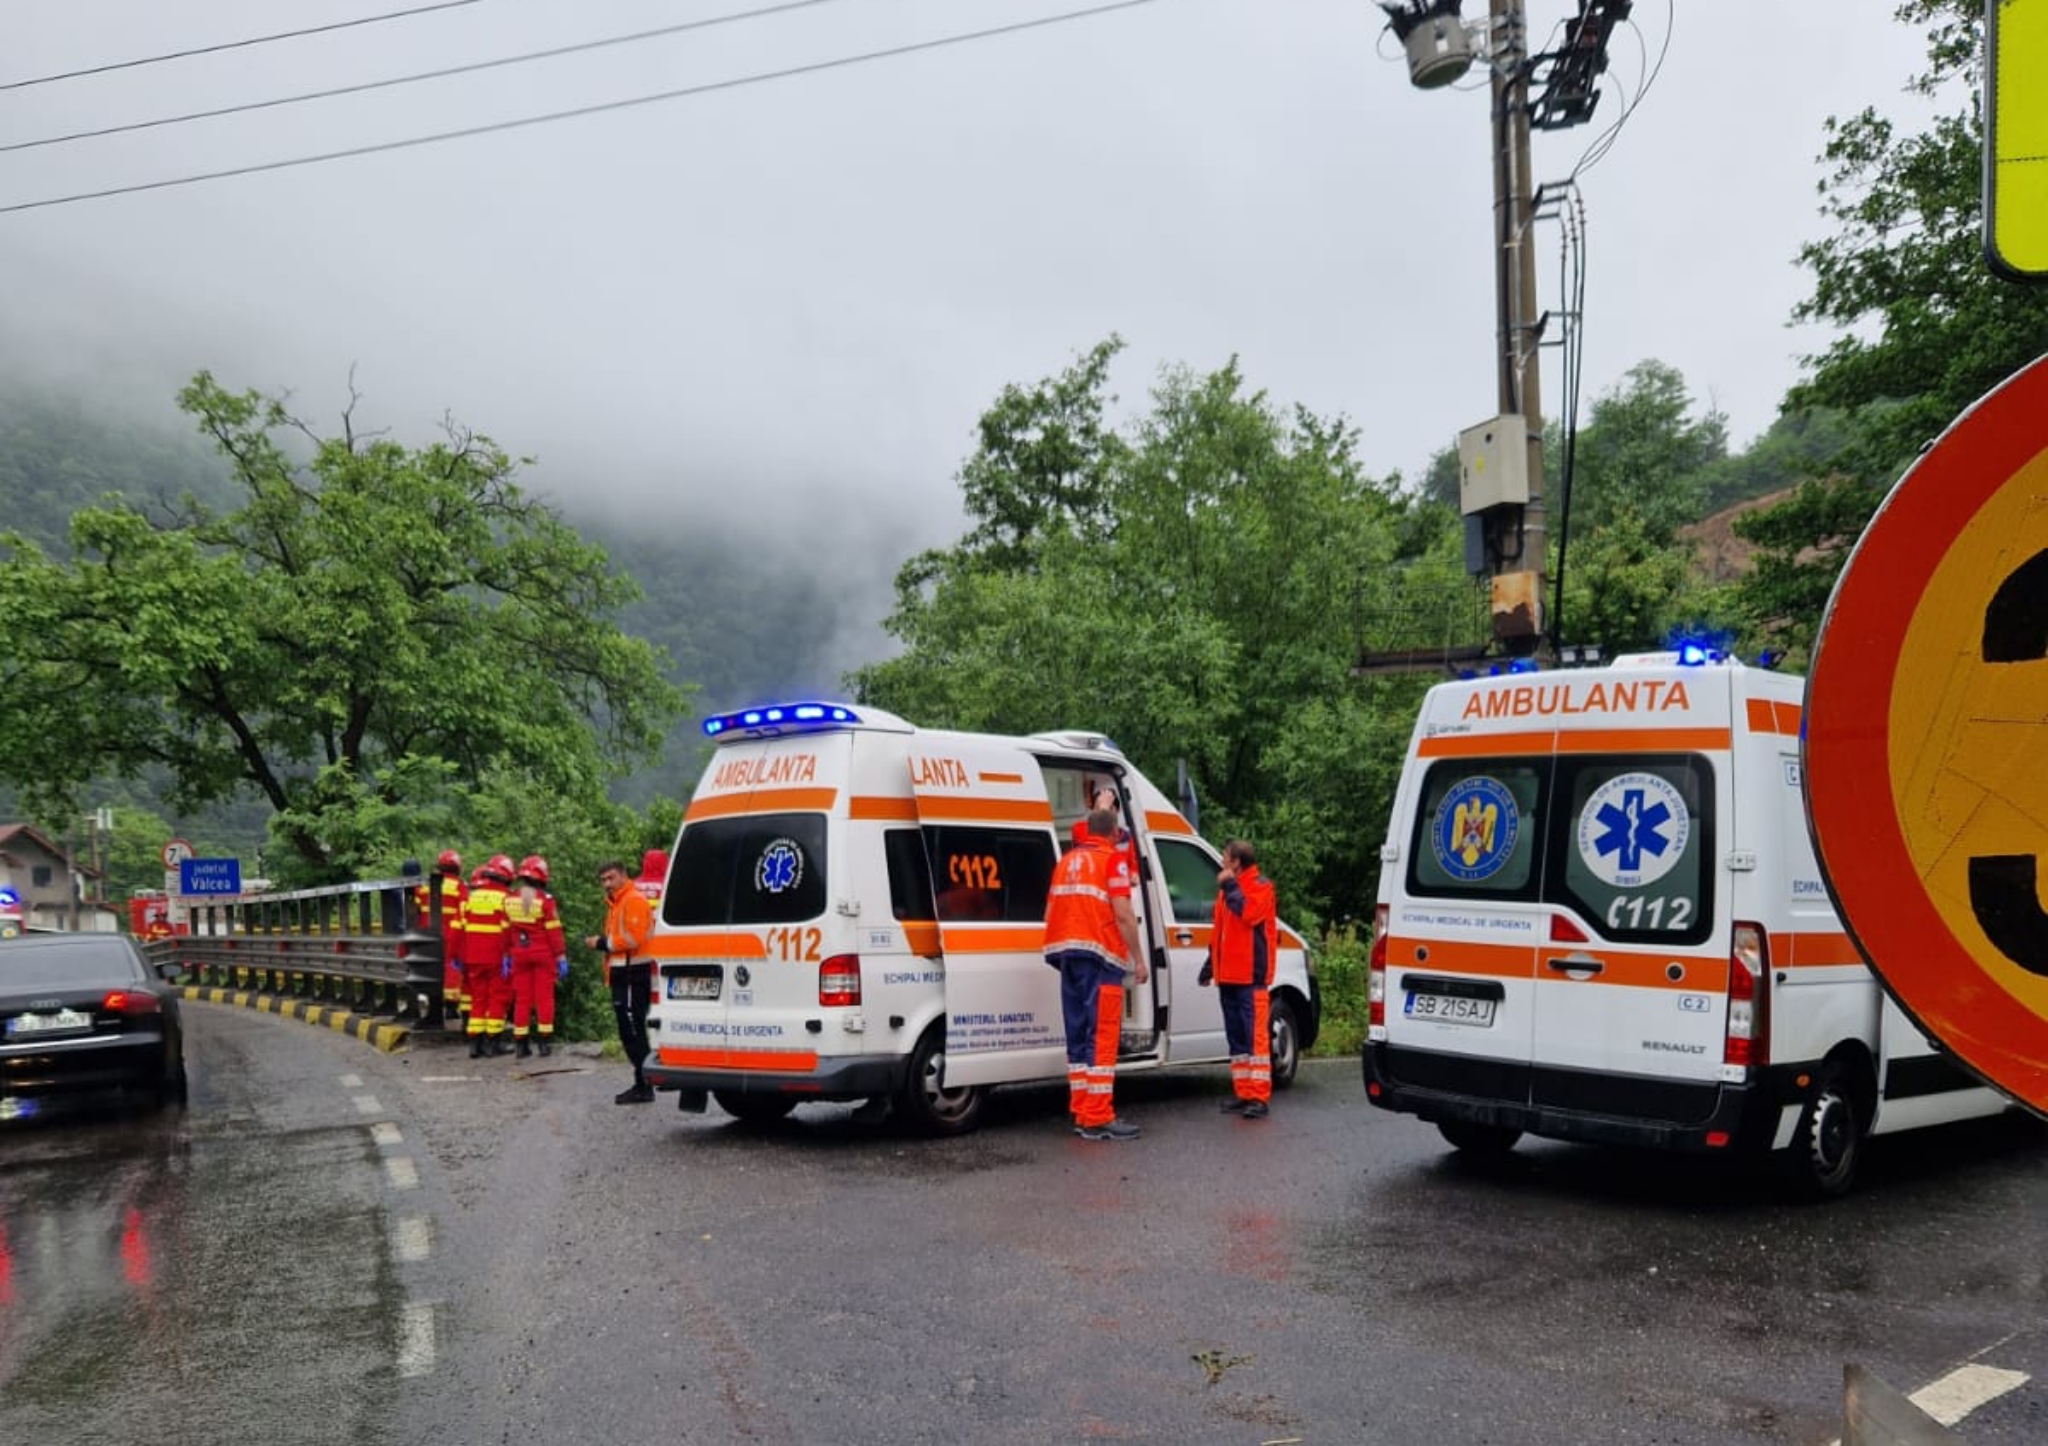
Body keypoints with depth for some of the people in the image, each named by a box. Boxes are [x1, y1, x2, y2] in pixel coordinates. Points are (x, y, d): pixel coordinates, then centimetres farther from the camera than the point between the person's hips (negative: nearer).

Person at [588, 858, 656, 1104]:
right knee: (629, 1031, 12)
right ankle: (642, 1084, 18)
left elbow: (633, 938, -19)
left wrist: (603, 943, -12)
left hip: (633, 975, -11)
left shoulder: (634, 900, -11)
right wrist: (602, 942, 7)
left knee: (633, 1031, -11)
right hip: (623, 975, 11)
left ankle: (643, 1086, -9)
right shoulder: (615, 903, 22)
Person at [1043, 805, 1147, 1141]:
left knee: (1078, 1036, 11)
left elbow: (1050, 913, 18)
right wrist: (1138, 958, -7)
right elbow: (1123, 914, -12)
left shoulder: (1067, 861, 19)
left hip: (1066, 951, 8)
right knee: (1103, 1037, -7)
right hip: (1099, 954, -7)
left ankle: (1081, 1113, 14)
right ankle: (1098, 1118, -9)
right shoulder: (1113, 860, -3)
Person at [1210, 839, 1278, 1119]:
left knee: (1255, 1035, -10)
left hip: (1251, 975, -9)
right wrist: (1212, 960, 23)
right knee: (1235, 1037, 11)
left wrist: (1230, 886, -15)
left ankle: (1259, 1097, -10)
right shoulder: (1227, 887, 21)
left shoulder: (1260, 886, -5)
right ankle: (1242, 1093, 17)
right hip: (1228, 974, 9)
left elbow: (1248, 913, -23)